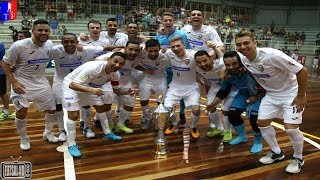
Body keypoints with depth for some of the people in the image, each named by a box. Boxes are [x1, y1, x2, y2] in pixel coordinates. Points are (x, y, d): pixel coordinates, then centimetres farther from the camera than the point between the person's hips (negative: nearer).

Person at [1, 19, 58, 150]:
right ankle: (24, 139, 19)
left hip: (41, 81, 5)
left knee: (52, 109, 8)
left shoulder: (50, 44, -8)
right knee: (22, 111, -7)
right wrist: (13, 82, -20)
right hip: (21, 82, -4)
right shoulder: (19, 46, -23)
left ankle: (48, 133, 32)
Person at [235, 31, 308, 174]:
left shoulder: (272, 55, -31)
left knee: (291, 128, -14)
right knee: (262, 122, 4)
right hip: (271, 94, 7)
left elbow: (302, 71, -25)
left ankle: (298, 158, 15)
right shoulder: (243, 60, -10)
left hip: (291, 93, -6)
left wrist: (301, 96, -19)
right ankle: (277, 153, 26)